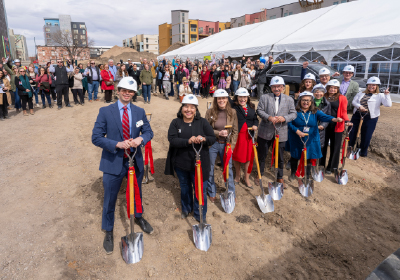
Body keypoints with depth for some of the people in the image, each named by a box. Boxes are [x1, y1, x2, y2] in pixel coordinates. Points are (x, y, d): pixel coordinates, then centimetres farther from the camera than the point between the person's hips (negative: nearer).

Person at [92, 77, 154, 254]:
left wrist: (141, 138, -20)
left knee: (137, 193, 23)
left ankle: (139, 217, 51)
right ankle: (108, 232, 34)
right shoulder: (105, 111, -8)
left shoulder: (139, 112, 1)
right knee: (110, 199, 11)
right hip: (113, 162, -3)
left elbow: (149, 132, 3)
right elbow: (96, 137, -11)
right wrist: (118, 144, -25)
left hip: (135, 161, 3)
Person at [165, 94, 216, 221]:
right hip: (181, 163, 2)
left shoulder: (202, 122, -3)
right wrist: (188, 141, -31)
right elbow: (172, 140, -15)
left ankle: (200, 215, 27)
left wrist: (204, 139, -27)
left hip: (199, 163, -1)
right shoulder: (175, 123, -3)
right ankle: (186, 208, 46)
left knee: (200, 189, 6)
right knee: (185, 187, 22)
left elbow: (213, 138, -4)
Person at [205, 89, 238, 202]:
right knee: (210, 169, 11)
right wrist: (218, 133, -20)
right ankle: (212, 192, 32)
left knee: (228, 169, 11)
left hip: (226, 145, 1)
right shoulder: (210, 112, -7)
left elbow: (235, 131, 2)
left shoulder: (232, 112, -2)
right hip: (212, 145, 0)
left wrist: (231, 146, -5)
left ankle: (231, 194, 31)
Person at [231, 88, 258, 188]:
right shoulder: (233, 106, -7)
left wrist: (255, 125, -2)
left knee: (249, 156, 7)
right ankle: (237, 175, 33)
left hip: (249, 135, 4)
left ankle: (246, 178, 23)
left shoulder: (251, 107, 10)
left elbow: (255, 118, 16)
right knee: (237, 156, 10)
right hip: (237, 134, -4)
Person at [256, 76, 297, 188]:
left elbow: (294, 114, 3)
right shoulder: (264, 97, 1)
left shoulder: (289, 99, 5)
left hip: (280, 133, 1)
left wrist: (284, 118, -17)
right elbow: (259, 110, -4)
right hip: (265, 132, -1)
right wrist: (269, 117, -21)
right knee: (262, 155, 11)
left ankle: (280, 178, 29)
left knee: (280, 157, 12)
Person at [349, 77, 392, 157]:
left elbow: (388, 104, -8)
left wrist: (386, 94, -14)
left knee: (366, 135, 4)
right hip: (357, 115, 3)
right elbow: (354, 101, 5)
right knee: (352, 132, 6)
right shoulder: (361, 93, 13)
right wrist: (359, 106, -13)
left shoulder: (380, 96, 3)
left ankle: (363, 151, 20)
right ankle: (349, 147, 23)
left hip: (370, 118, -3)